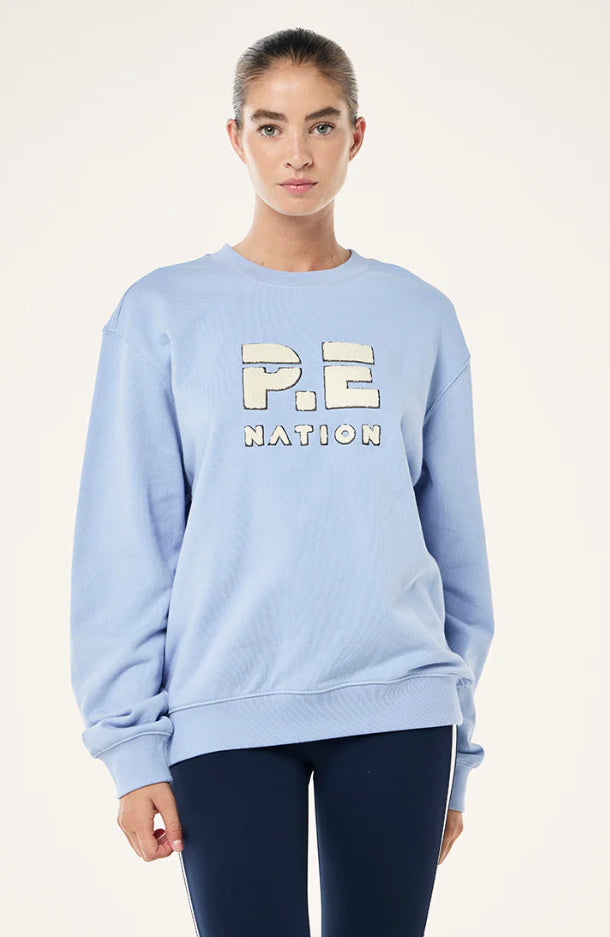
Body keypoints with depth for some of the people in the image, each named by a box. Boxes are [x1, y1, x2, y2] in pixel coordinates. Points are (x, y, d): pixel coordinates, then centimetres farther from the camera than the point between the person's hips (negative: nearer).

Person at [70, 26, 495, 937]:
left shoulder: (420, 316, 8)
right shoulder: (164, 313, 2)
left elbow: (456, 535, 11)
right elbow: (126, 544, 1)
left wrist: (458, 744, 10)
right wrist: (131, 742, -5)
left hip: (395, 709, 2)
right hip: (226, 715, -1)